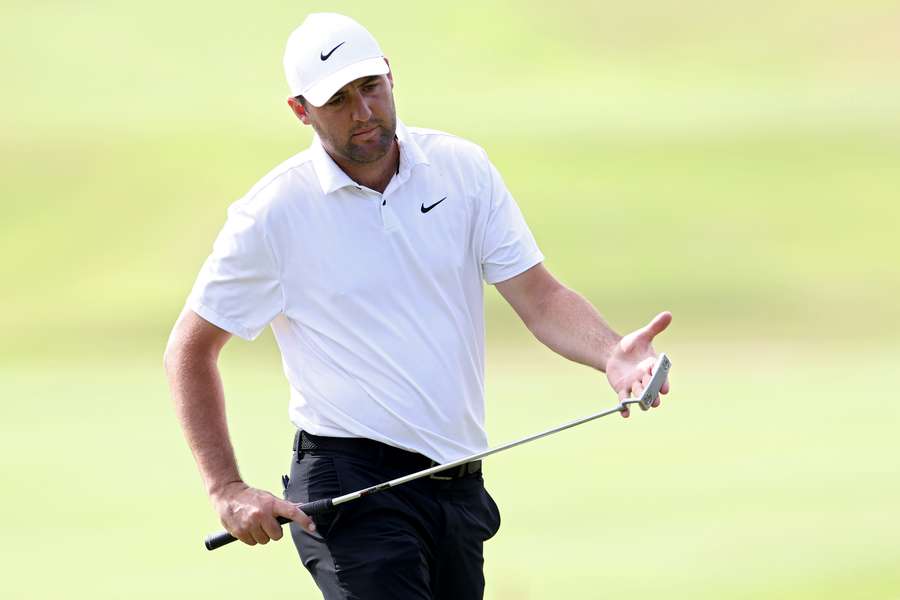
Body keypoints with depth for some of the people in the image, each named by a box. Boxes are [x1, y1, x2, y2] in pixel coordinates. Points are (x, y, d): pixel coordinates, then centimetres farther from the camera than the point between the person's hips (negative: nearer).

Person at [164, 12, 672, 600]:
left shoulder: (461, 167, 3)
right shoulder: (273, 213, -7)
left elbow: (540, 297, 1)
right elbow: (190, 351, 0)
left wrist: (611, 354, -20)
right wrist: (228, 490, -8)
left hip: (459, 482, 5)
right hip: (352, 485, -5)